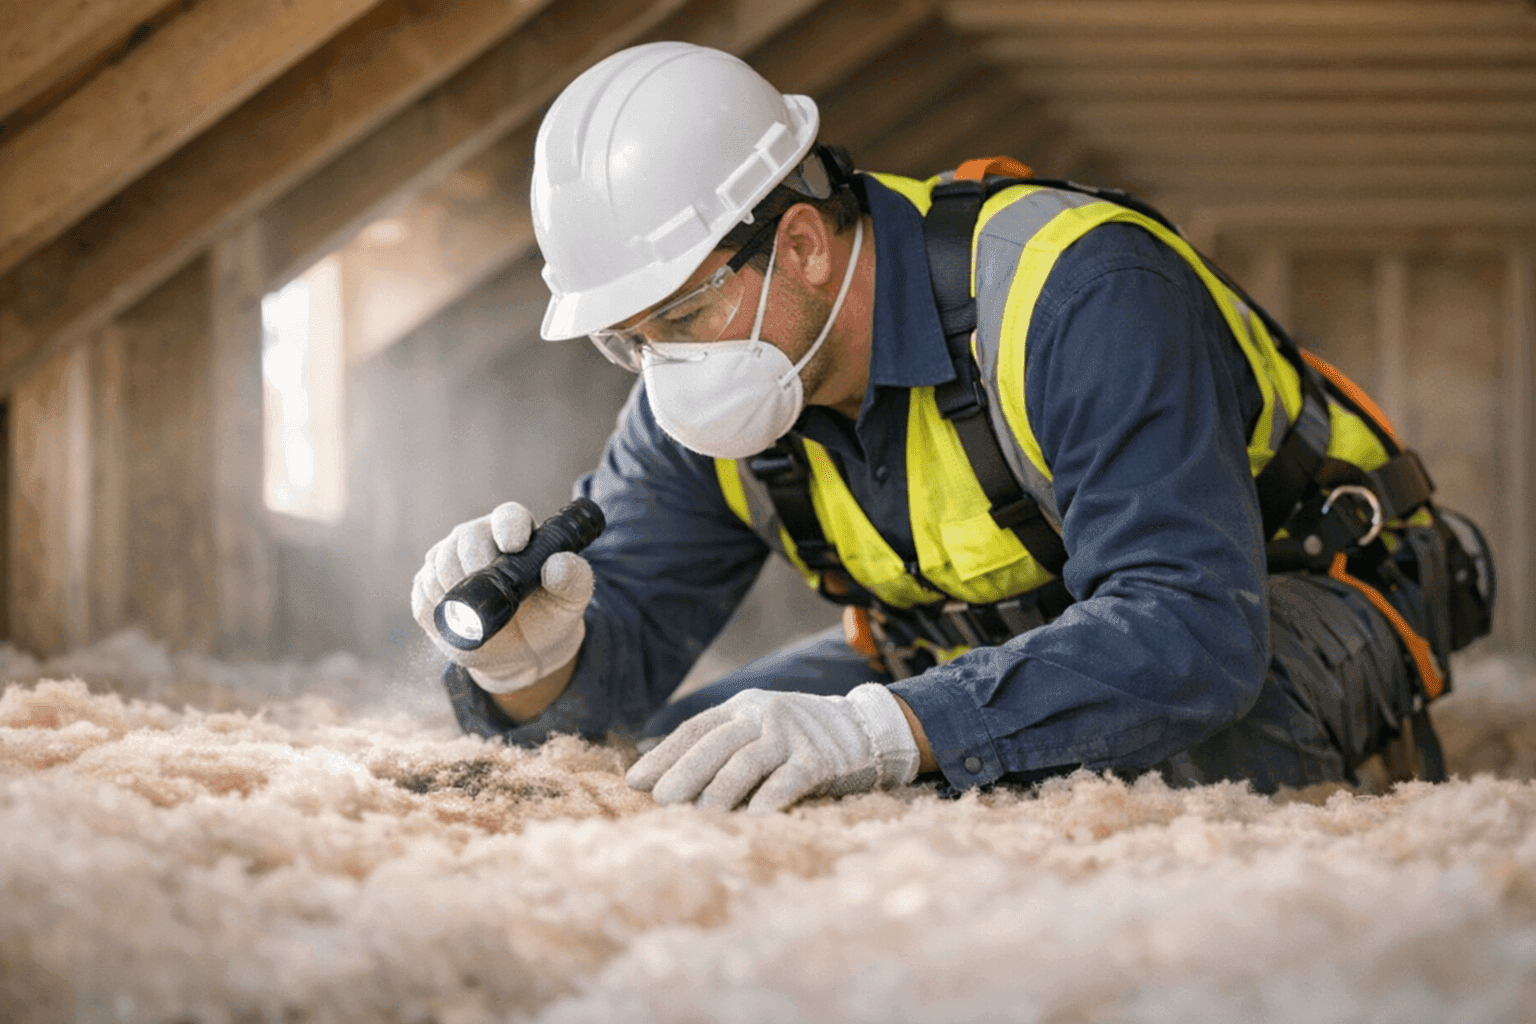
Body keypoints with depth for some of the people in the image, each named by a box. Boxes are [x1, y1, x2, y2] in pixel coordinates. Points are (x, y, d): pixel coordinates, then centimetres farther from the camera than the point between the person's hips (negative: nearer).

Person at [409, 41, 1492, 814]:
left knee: (1110, 765, -40)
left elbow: (1189, 632, -43)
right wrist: (532, 656, -35)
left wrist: (882, 732, -54)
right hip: (988, 636, 7)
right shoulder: (703, 394, -11)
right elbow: (625, 634, -8)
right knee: (665, 773, -3)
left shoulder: (1077, 291, -35)